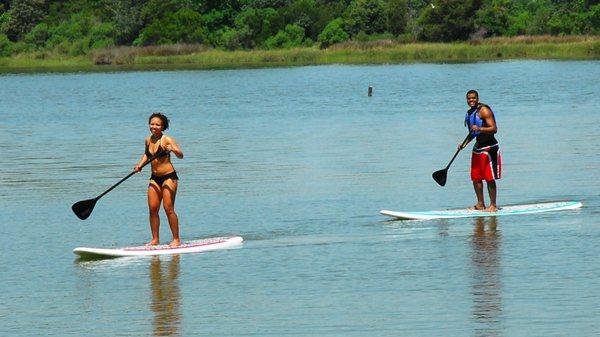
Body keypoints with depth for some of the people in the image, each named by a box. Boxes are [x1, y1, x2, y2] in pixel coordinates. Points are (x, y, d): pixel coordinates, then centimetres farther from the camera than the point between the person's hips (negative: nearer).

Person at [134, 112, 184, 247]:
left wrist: (173, 150, -41)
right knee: (152, 209, 2)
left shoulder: (167, 140, -11)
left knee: (168, 208, -9)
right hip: (155, 178, 6)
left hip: (168, 176, -6)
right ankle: (155, 239, 9)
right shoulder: (148, 140, 8)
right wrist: (140, 165, 12)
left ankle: (176, 239, -3)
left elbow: (180, 155, -21)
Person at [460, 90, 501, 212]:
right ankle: (480, 204, 19)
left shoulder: (484, 111, -12)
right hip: (478, 147, 9)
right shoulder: (470, 113, 14)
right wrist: (465, 143, 16)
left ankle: (493, 205, -2)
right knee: (475, 178, 10)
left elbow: (494, 129, -20)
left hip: (489, 148, -9)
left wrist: (479, 129, -32)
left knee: (489, 178, -7)